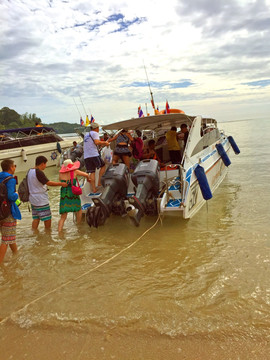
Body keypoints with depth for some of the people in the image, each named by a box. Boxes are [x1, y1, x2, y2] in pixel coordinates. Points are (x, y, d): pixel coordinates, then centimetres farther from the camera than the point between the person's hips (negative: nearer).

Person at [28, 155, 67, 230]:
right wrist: (61, 184, -19)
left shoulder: (30, 171, 9)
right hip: (41, 200, -9)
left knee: (36, 218, 15)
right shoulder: (39, 172, -19)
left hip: (33, 200, 9)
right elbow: (48, 183, -23)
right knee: (47, 219, 3)